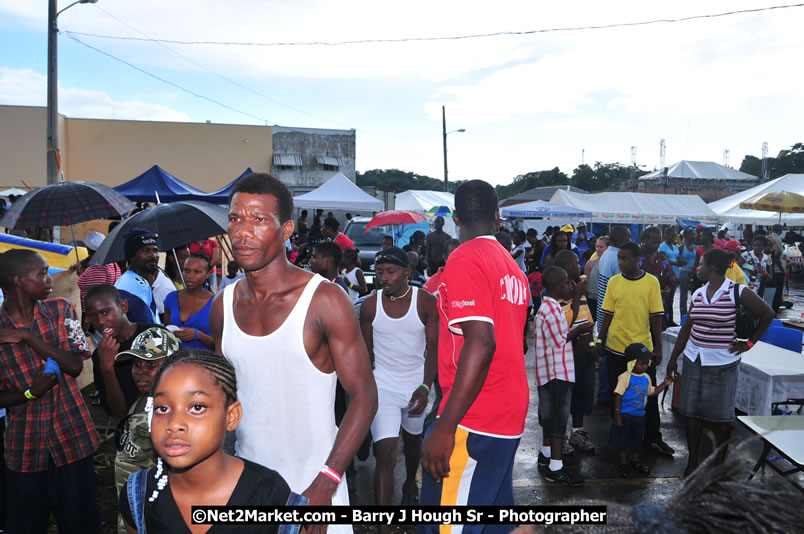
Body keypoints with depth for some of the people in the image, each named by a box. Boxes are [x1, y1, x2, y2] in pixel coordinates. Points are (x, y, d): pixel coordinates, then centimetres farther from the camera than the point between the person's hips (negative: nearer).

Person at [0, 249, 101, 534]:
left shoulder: (60, 310, 0)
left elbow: (75, 365, -10)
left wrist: (27, 336, -16)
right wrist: (30, 393, -20)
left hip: (71, 435, 1)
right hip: (25, 445, 0)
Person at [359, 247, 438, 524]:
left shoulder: (425, 302, -11)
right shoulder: (370, 305, -8)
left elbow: (433, 348, -11)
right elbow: (366, 351, 3)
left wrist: (425, 387, -23)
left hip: (417, 385, 1)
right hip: (383, 385, -1)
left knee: (413, 440, 22)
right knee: (385, 453, -9)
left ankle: (410, 484, 52)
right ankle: (382, 525, -4)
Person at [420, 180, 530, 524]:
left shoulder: (465, 259, -13)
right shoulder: (512, 266, 13)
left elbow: (481, 341, -24)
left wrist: (445, 426, -25)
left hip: (474, 422, -9)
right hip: (509, 418, 9)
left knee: (444, 520, -4)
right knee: (497, 503, 18)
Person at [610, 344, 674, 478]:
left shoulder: (646, 378, 4)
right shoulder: (625, 377, -18)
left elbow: (652, 392, 17)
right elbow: (618, 395, -17)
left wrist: (664, 384, 6)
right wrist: (617, 415, -19)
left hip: (639, 415, 7)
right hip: (625, 415, -7)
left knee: (637, 439, 19)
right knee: (623, 439, 4)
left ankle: (635, 461, 36)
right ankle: (623, 463, 17)